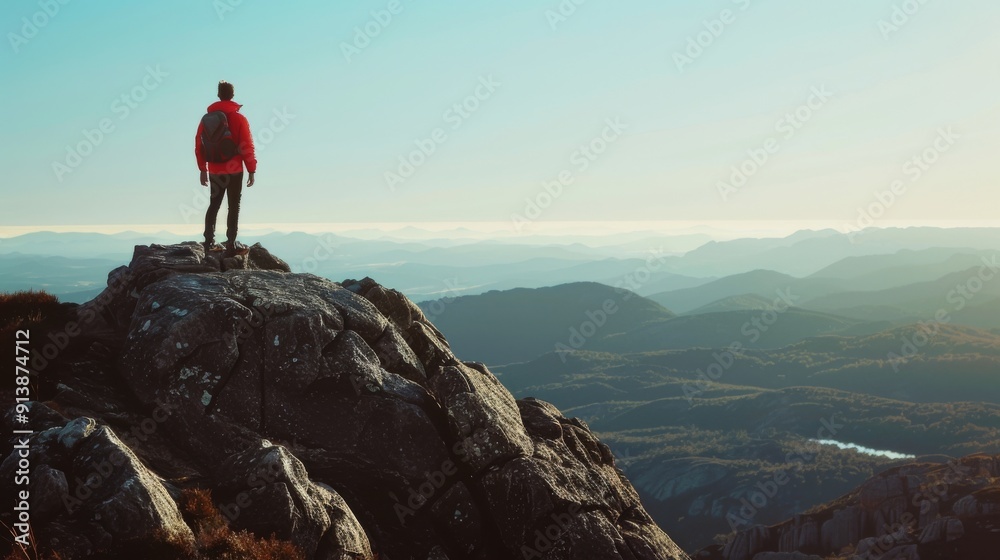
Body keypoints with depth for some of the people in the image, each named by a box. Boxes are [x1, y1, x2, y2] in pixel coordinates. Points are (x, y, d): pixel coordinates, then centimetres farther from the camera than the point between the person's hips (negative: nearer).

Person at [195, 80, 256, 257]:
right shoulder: (239, 119, -8)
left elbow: (199, 145, 6)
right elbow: (247, 147, -10)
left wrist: (202, 169, 15)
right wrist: (251, 170, -3)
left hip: (214, 171, 4)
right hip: (234, 171, -3)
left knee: (213, 205, 16)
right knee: (234, 207, 2)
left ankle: (209, 243, 14)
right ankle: (231, 245, -4)